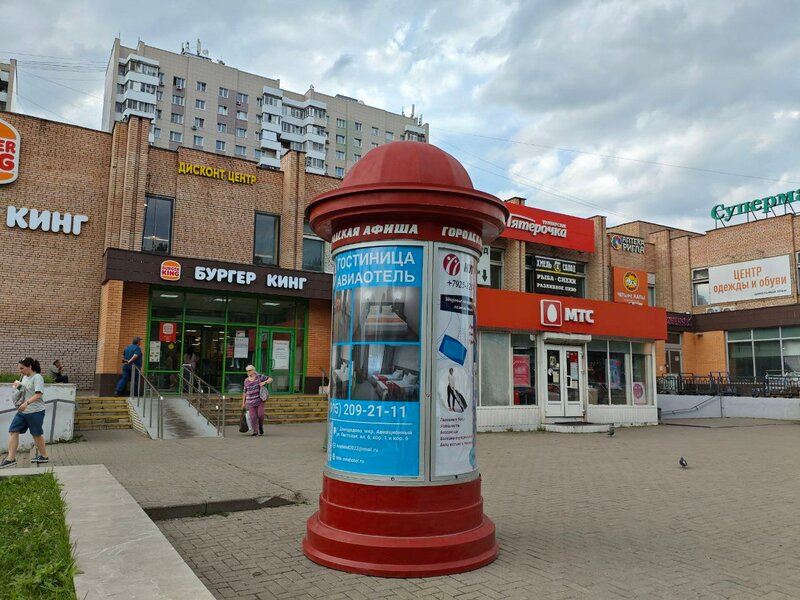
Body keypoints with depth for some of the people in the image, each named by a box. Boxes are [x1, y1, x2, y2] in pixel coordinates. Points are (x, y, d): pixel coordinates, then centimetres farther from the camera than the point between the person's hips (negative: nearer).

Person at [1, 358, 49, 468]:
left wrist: (26, 403, -34)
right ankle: (11, 458, 6)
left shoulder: (37, 377, -14)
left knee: (37, 434, 4)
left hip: (35, 412, -8)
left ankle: (44, 457, 19)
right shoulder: (24, 377, 12)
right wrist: (18, 386, 6)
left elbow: (39, 394, -23)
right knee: (13, 431, 1)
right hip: (22, 411, 8)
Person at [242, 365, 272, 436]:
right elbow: (245, 392, 14)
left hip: (259, 400, -2)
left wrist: (264, 382, -17)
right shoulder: (246, 380, 6)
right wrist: (243, 402, 15)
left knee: (260, 414, -13)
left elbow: (270, 379, 1)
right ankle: (255, 431, 10)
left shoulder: (259, 377, -2)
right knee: (253, 417, -6)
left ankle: (261, 426, 16)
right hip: (250, 401, 2)